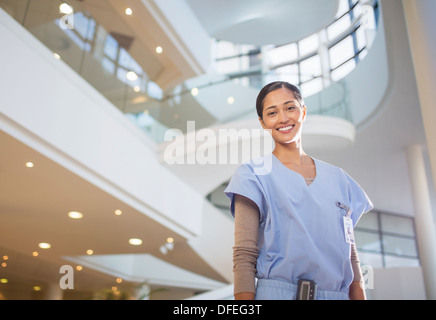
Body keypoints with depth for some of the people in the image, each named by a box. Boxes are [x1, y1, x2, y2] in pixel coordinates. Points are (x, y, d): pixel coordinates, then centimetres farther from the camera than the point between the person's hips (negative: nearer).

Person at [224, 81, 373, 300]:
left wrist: (359, 296, 4)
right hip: (277, 292, -3)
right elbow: (244, 256, -9)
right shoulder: (254, 175, -2)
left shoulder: (337, 178, 12)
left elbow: (350, 255, 12)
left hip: (337, 295, 4)